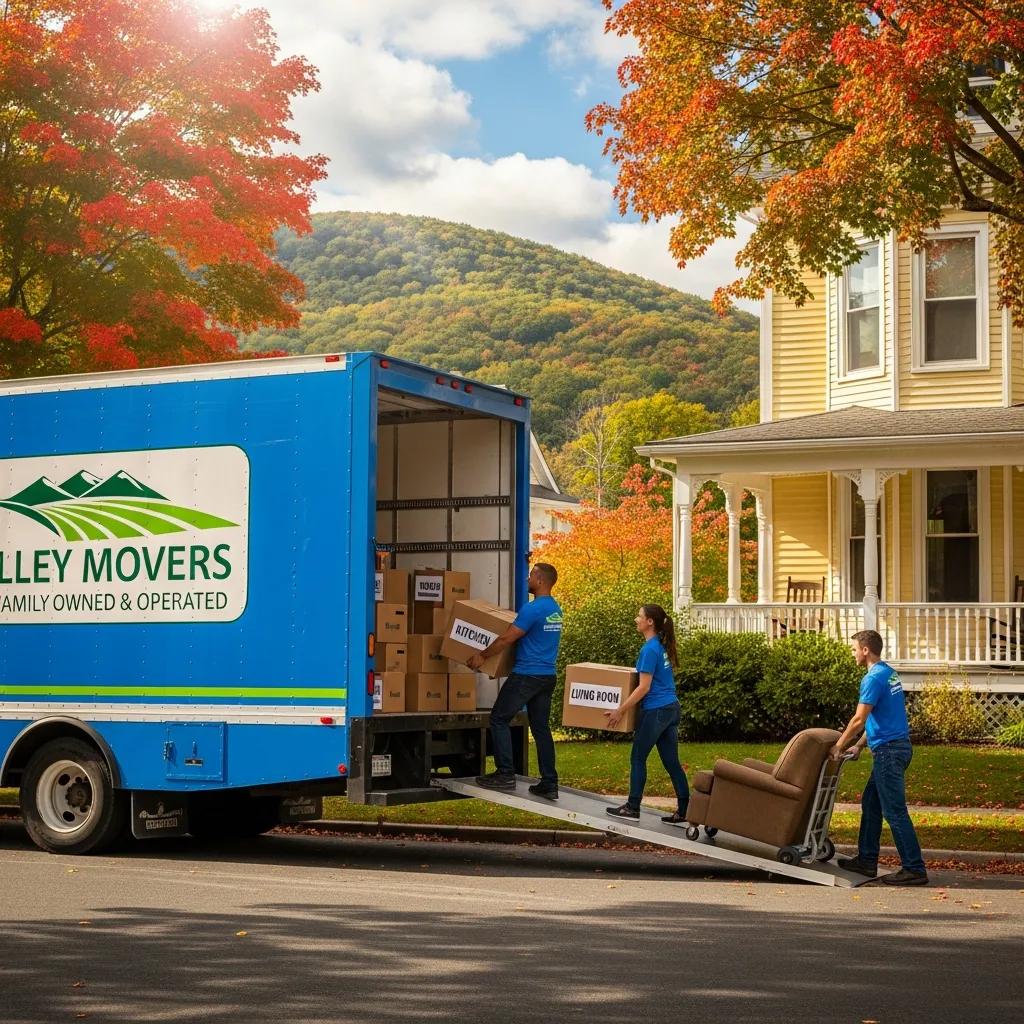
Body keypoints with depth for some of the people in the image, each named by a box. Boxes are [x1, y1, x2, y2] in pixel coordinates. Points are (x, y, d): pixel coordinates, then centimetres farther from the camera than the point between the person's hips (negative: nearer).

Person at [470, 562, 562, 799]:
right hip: (548, 676, 9)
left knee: (499, 719, 2)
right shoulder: (555, 609, 13)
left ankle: (505, 774, -1)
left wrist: (482, 656, -4)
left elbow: (507, 639, -15)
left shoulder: (533, 609, -16)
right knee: (541, 727, 9)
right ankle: (549, 784, 5)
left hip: (526, 675, -8)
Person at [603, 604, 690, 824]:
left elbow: (644, 687, -19)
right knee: (672, 762, 8)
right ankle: (684, 810, 7)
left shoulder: (650, 649, -16)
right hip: (671, 708, 9)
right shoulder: (662, 645, 12)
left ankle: (632, 808, 10)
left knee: (638, 758, 4)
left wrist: (620, 711, -16)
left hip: (655, 711, -9)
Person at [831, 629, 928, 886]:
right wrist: (859, 745, 19)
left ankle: (914, 869, -5)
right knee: (870, 804, 16)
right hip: (895, 747, 10)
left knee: (895, 812, -6)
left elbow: (859, 720, -17)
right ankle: (866, 860, 20)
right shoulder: (889, 673, 15)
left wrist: (839, 745, -6)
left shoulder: (874, 678, -16)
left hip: (889, 751, -10)